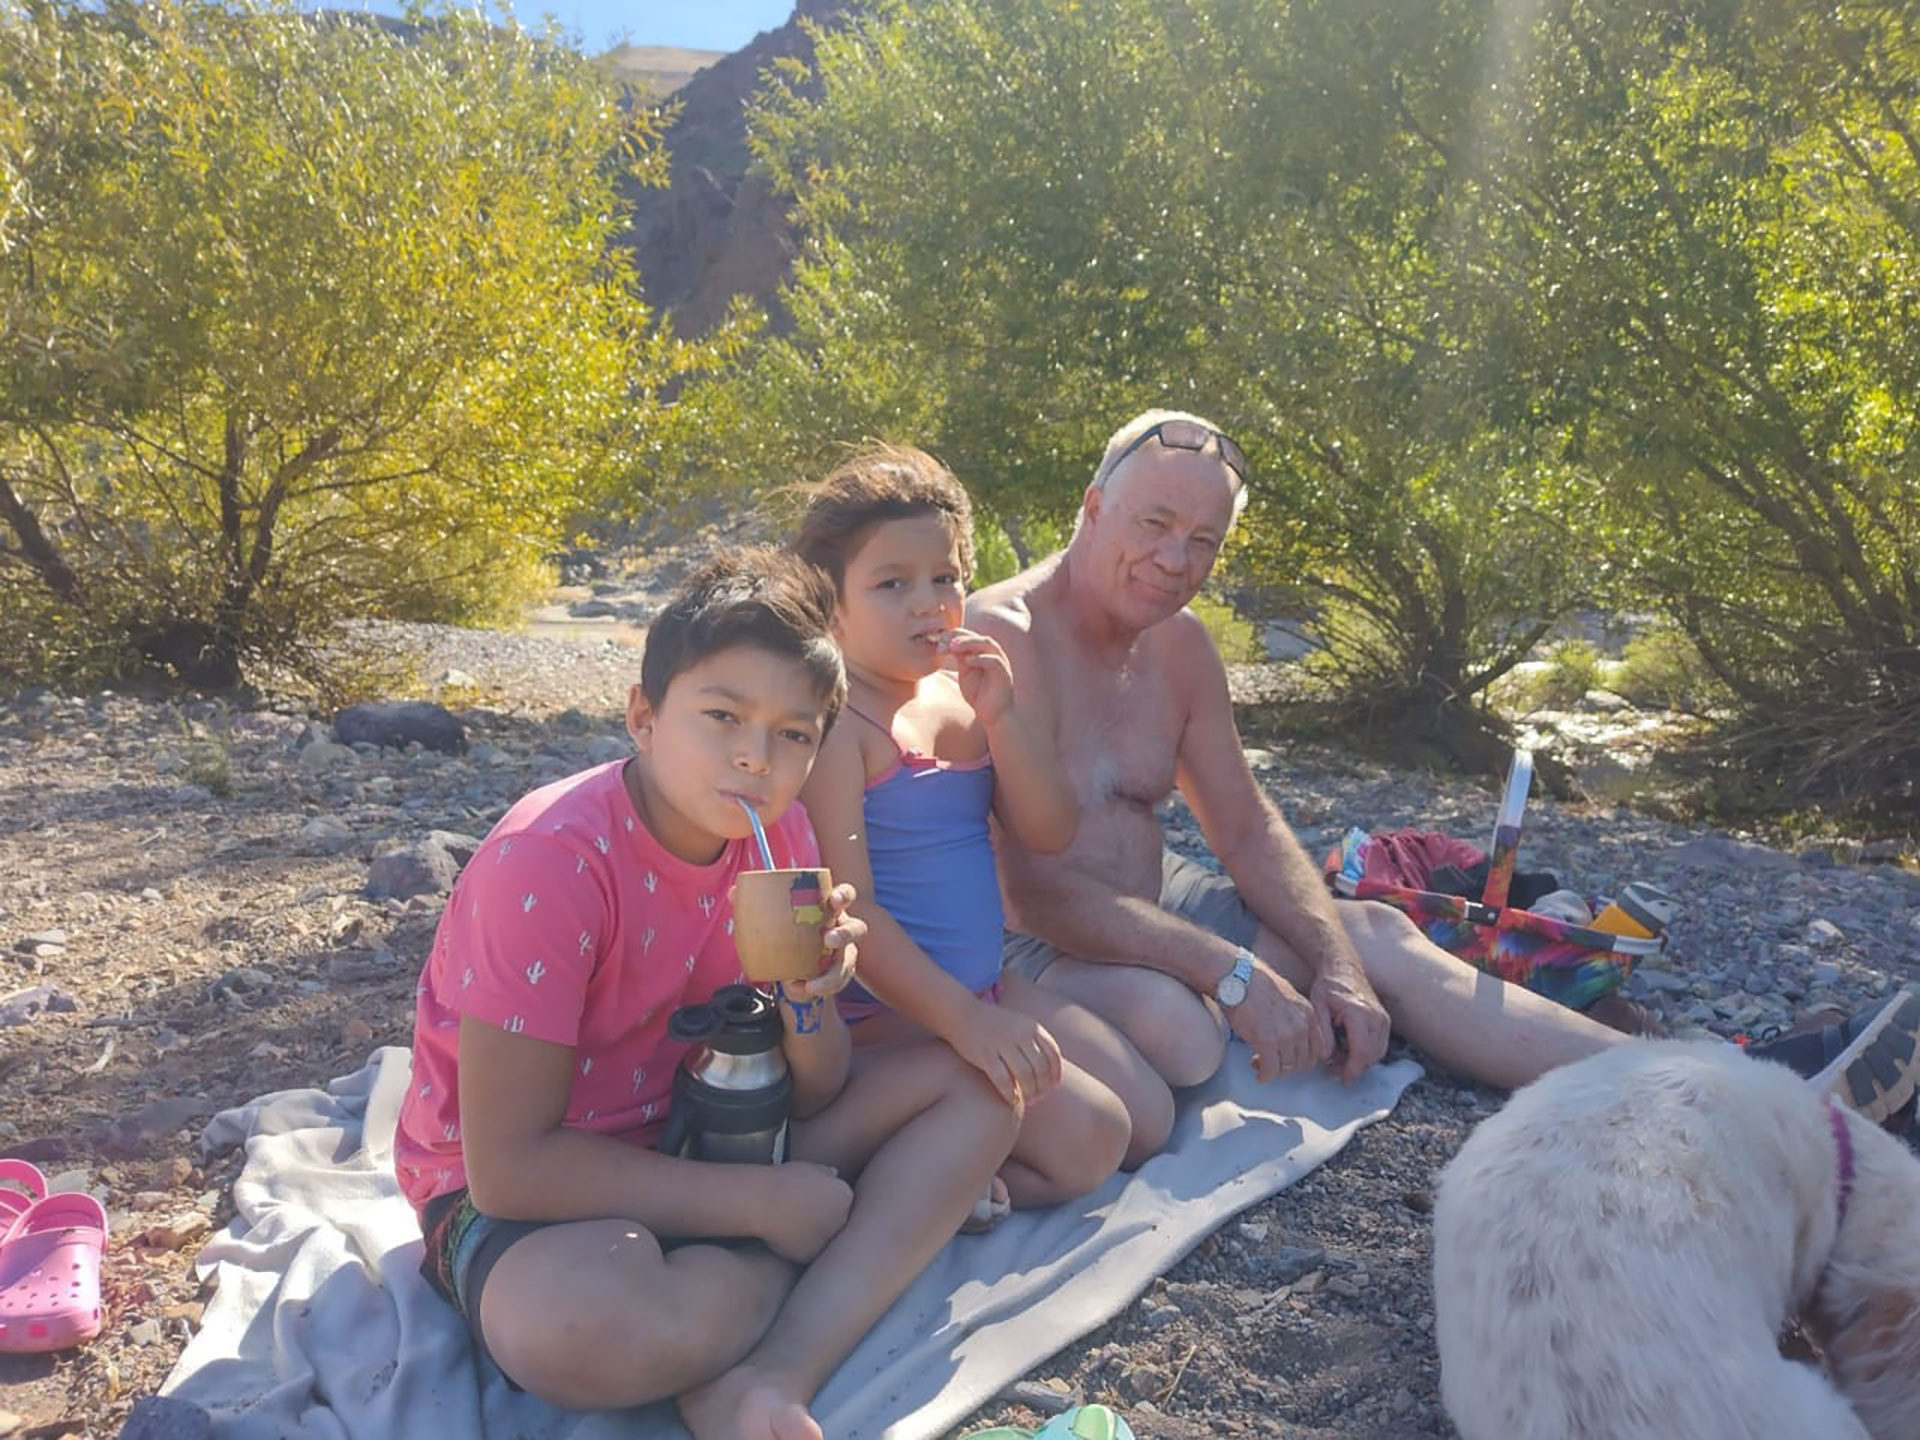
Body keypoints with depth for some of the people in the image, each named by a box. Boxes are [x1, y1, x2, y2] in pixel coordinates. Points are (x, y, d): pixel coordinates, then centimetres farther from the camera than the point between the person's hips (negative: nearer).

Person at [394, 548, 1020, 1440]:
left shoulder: (779, 836, -8)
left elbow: (813, 1097, -2)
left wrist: (809, 996, -25)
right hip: (524, 1184, -6)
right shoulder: (550, 861, -26)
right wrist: (759, 1204, -21)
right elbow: (509, 1165, -26)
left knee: (972, 1081, -7)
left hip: (698, 1139, 6)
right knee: (583, 1328, -40)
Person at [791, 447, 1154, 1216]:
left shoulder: (960, 696, 6)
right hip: (887, 1010, -8)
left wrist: (1001, 717, -14)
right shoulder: (838, 722, -18)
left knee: (1150, 1119, 9)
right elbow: (846, 904, -23)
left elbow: (1049, 833, 1)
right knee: (1088, 1139, -17)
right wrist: (962, 1017, -28)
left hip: (985, 988, 9)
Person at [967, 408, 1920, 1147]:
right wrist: (1232, 974, -28)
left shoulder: (1180, 647, 5)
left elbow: (1248, 828, 10)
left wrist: (1336, 961, -6)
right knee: (1172, 1025, -42)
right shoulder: (1002, 640, -22)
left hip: (1150, 904, 8)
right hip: (1027, 947, -7)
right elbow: (1031, 884, -28)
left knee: (1377, 936, -3)